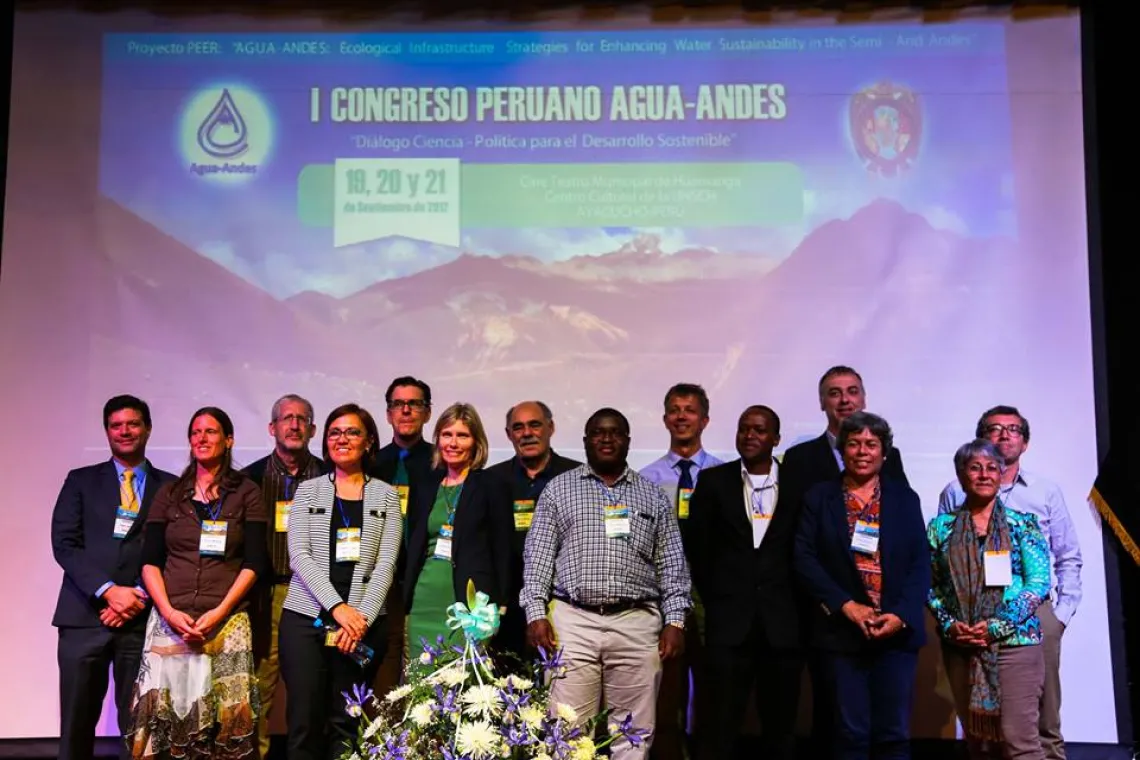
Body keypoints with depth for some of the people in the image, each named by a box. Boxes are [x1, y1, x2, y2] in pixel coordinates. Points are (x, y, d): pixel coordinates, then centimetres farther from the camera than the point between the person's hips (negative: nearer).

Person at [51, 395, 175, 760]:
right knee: (76, 724, 3)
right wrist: (108, 591, -11)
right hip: (85, 616, 0)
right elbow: (64, 544, 0)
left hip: (142, 618, 0)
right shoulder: (81, 481, 11)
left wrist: (140, 596, -10)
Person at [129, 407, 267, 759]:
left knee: (224, 715, -5)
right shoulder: (169, 493, 13)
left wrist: (219, 612, -11)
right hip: (170, 620, 2)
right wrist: (169, 612, -8)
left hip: (226, 621, -2)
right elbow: (150, 561, 7)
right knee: (163, 711, -4)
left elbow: (253, 562, 0)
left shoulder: (246, 493, 6)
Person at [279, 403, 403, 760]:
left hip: (363, 622, 0)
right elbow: (299, 555, -3)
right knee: (304, 722, -1)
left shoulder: (386, 495, 7)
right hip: (306, 617, 0)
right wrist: (337, 606, -14)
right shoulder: (308, 490, 8)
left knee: (346, 723, 3)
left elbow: (386, 564, 0)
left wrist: (363, 617, -13)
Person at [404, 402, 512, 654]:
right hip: (424, 603, 5)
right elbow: (413, 549, 17)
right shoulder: (426, 489, 15)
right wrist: (405, 605, 11)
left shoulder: (492, 488, 0)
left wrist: (497, 610, -7)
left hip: (470, 604, -4)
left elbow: (502, 554, -2)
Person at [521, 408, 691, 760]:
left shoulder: (654, 496, 12)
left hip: (637, 624, 1)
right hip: (573, 621, -1)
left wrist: (675, 620, 0)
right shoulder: (558, 489, 9)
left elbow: (672, 564, 9)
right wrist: (536, 612, -5)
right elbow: (538, 556, 5)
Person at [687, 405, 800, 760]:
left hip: (783, 623, 1)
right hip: (730, 621, -1)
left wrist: (795, 601, 2)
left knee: (781, 726, 9)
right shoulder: (714, 481, 4)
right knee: (721, 724, 1)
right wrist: (714, 598, 6)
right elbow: (697, 546, 7)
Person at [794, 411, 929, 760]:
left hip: (897, 632, 1)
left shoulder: (905, 499, 10)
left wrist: (901, 615, -11)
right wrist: (846, 606, -13)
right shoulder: (818, 498, 5)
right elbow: (805, 559, -3)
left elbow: (921, 563, 4)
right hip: (841, 632, -1)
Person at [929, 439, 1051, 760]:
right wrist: (949, 624, -9)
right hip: (960, 647, 3)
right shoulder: (941, 527, 8)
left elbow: (1039, 583, -4)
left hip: (1014, 641, -2)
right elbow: (930, 585, 7)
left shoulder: (1023, 525, 2)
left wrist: (997, 626, -13)